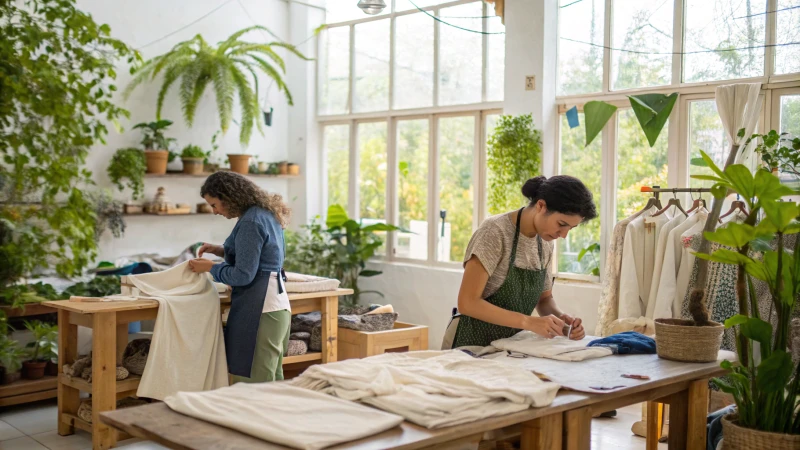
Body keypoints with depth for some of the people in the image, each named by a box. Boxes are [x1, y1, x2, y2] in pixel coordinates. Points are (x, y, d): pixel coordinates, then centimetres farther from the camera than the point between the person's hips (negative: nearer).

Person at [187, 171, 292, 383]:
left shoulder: (250, 222, -15)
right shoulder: (266, 214, 14)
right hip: (277, 304, 10)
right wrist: (222, 251, 16)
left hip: (258, 308, -10)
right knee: (272, 380, 13)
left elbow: (243, 275, -17)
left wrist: (210, 267, -3)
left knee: (253, 385, -5)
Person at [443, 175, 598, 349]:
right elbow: (467, 303, -21)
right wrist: (529, 322, -27)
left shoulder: (545, 243, 3)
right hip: (473, 343, -6)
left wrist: (560, 317, -8)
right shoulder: (495, 232, -18)